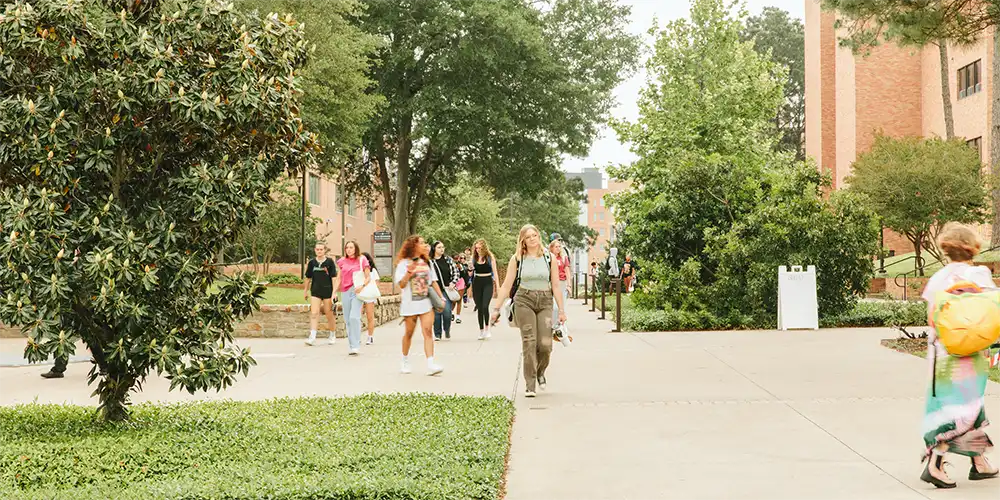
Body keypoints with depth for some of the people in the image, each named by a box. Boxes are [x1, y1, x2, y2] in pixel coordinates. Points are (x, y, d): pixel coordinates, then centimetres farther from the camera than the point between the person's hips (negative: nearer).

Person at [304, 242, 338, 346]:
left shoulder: (329, 262, -2)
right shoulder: (312, 262, 5)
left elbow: (334, 278, -2)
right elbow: (308, 278, 14)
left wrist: (334, 292, -8)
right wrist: (306, 291, 19)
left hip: (327, 291, -2)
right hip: (315, 292, 2)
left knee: (329, 315, 7)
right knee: (314, 314, -11)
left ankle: (333, 335, 26)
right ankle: (312, 337, -15)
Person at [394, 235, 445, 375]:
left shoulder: (427, 262, 11)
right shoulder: (404, 263, -4)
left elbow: (433, 282, 14)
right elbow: (401, 285, -10)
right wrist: (409, 272, -24)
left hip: (426, 303, 3)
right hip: (410, 304, -3)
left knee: (427, 332, -10)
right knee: (409, 333, 10)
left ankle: (430, 365, -17)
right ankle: (405, 361, 30)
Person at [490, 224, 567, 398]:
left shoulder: (549, 258, 6)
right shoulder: (517, 259, 3)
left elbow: (556, 286, 8)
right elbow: (506, 285, 5)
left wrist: (562, 310, 4)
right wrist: (496, 309, 2)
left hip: (545, 302, 1)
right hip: (524, 301, -1)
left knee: (545, 344, -6)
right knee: (529, 342, -7)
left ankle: (540, 372, 25)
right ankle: (530, 384, 0)